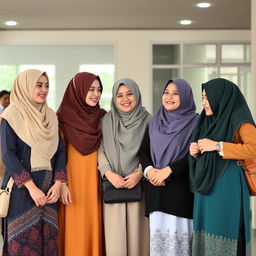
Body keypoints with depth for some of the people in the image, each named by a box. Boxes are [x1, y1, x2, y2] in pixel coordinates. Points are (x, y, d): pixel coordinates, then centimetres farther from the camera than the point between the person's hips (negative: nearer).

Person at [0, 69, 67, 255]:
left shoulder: (51, 116, 11)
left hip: (48, 188, 5)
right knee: (22, 240, -3)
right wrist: (31, 187, -18)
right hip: (22, 188, -5)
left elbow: (60, 150, 9)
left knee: (48, 239, 6)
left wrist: (58, 183, -5)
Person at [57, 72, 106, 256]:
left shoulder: (102, 117, 8)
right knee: (75, 233, -2)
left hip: (95, 184, 4)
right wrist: (62, 184, -13)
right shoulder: (64, 118, -5)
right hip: (73, 183, -4)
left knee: (94, 229, 5)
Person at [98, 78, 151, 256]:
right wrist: (109, 173, -11)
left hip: (139, 185, 0)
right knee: (115, 238, -2)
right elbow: (100, 150, 3)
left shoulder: (147, 120, 4)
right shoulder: (107, 121, 7)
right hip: (113, 186, 1)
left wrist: (139, 173, -11)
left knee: (137, 234, 0)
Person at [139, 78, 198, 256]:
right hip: (157, 189, 4)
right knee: (158, 231, 6)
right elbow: (144, 150, 11)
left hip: (182, 189, -4)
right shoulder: (155, 122, 13)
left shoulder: (195, 123, -2)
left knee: (178, 232, -4)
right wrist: (149, 170, -9)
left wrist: (168, 170, -16)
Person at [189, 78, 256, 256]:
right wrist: (195, 152, 2)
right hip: (206, 187, 7)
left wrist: (217, 146, -18)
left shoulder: (239, 121, -5)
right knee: (206, 233, 6)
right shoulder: (208, 122, 18)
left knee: (224, 236, -9)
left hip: (227, 188, -7)